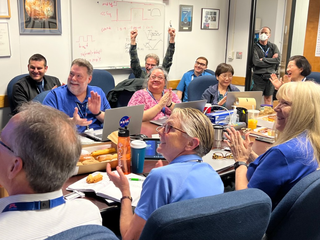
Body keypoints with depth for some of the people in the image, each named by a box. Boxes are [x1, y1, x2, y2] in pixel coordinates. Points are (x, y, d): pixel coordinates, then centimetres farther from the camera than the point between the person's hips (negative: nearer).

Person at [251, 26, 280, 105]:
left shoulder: (273, 46, 10)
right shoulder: (255, 47, -1)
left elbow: (278, 60, -4)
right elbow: (256, 62, -15)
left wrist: (263, 59, -9)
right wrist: (271, 61, -7)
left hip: (270, 76, 4)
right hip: (258, 76, -3)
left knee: (268, 99, 10)